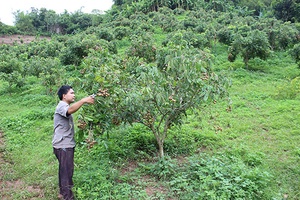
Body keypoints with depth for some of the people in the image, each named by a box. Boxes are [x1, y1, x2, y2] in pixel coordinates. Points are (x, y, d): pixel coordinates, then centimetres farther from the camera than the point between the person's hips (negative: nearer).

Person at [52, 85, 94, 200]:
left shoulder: (65, 106, 18)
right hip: (63, 145, -11)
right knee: (67, 171, -7)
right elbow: (70, 110, -42)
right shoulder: (61, 106, -17)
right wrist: (83, 100, -51)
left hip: (66, 144, 11)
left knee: (64, 170, 20)